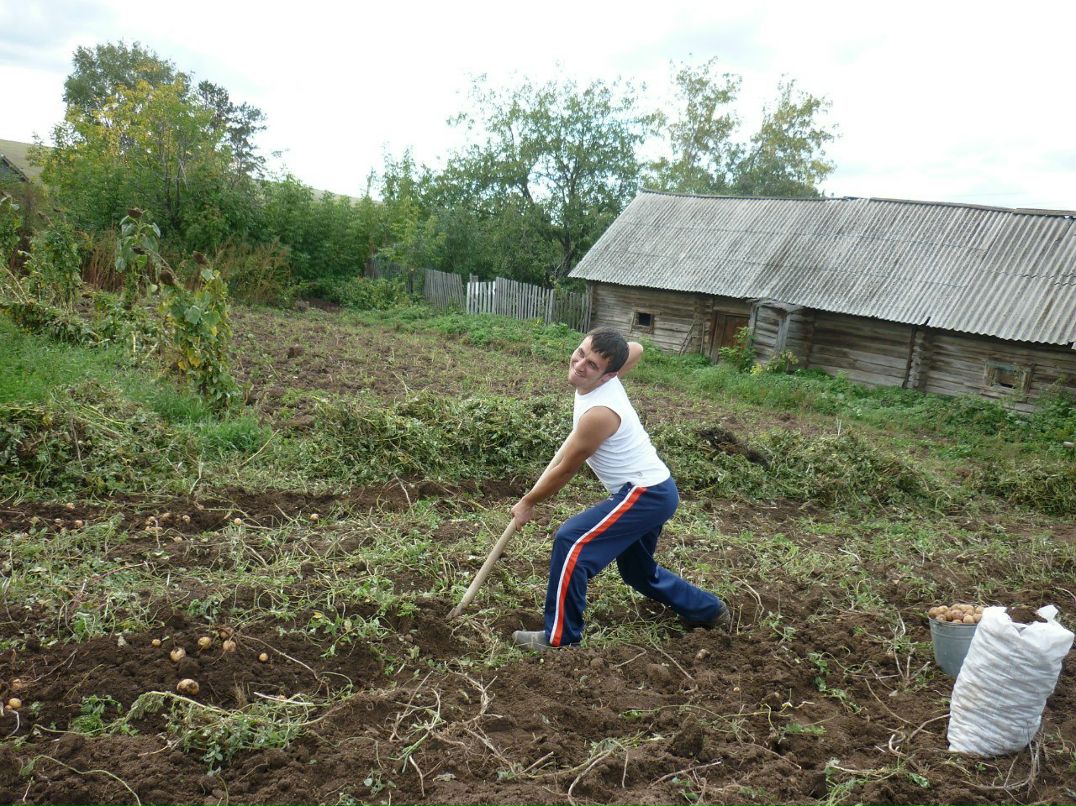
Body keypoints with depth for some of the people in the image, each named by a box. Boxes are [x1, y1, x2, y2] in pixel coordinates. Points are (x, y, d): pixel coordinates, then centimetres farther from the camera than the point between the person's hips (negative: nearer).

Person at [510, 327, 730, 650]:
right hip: (654, 490, 10)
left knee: (571, 541, -17)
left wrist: (527, 503, -3)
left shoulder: (599, 413, -28)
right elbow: (635, 349, 19)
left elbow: (565, 470, -17)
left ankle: (560, 637, -6)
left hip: (645, 494, -10)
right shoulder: (605, 379, -3)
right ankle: (710, 611, 44)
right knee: (638, 572, 26)